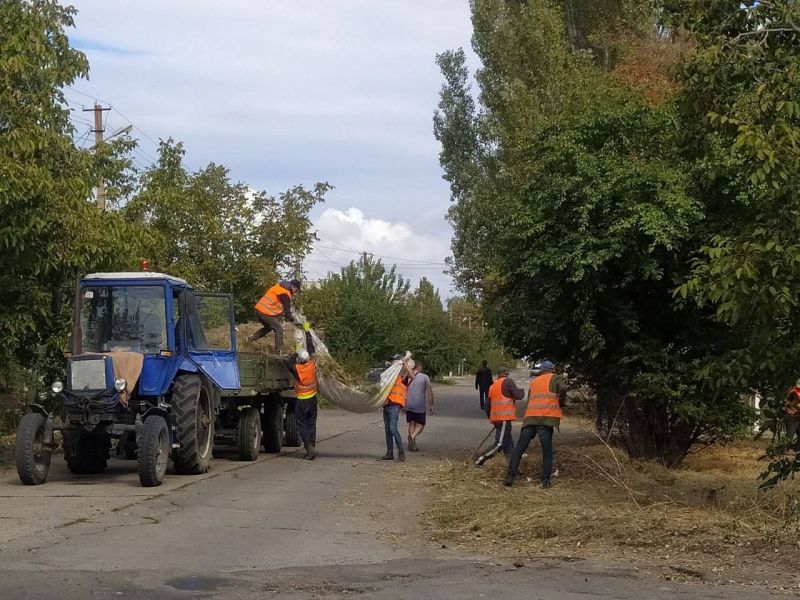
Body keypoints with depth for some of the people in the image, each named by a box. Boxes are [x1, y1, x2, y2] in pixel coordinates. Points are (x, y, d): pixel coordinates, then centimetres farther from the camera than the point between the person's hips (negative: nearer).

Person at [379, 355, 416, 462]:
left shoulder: (403, 375, -4)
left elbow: (412, 376, -27)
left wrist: (405, 363, -24)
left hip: (394, 405, -9)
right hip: (387, 404, 9)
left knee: (393, 428, -16)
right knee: (387, 429, 10)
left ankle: (401, 453, -11)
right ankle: (389, 453, 14)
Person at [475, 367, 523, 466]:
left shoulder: (492, 386, 19)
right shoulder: (508, 382, -4)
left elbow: (488, 405, 23)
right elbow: (518, 396, -10)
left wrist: (491, 418, 34)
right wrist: (522, 391, 12)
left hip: (495, 418, 9)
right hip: (504, 418, -9)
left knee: (509, 444, 11)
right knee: (499, 444, -9)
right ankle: (480, 460, -14)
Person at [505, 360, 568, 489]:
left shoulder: (534, 382, 26)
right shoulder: (556, 378, 11)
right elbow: (563, 388, -10)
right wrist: (561, 402, 5)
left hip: (530, 417, 4)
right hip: (546, 418, -4)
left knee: (519, 448, 6)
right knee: (547, 452, 3)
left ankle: (510, 477, 0)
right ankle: (546, 480, -2)